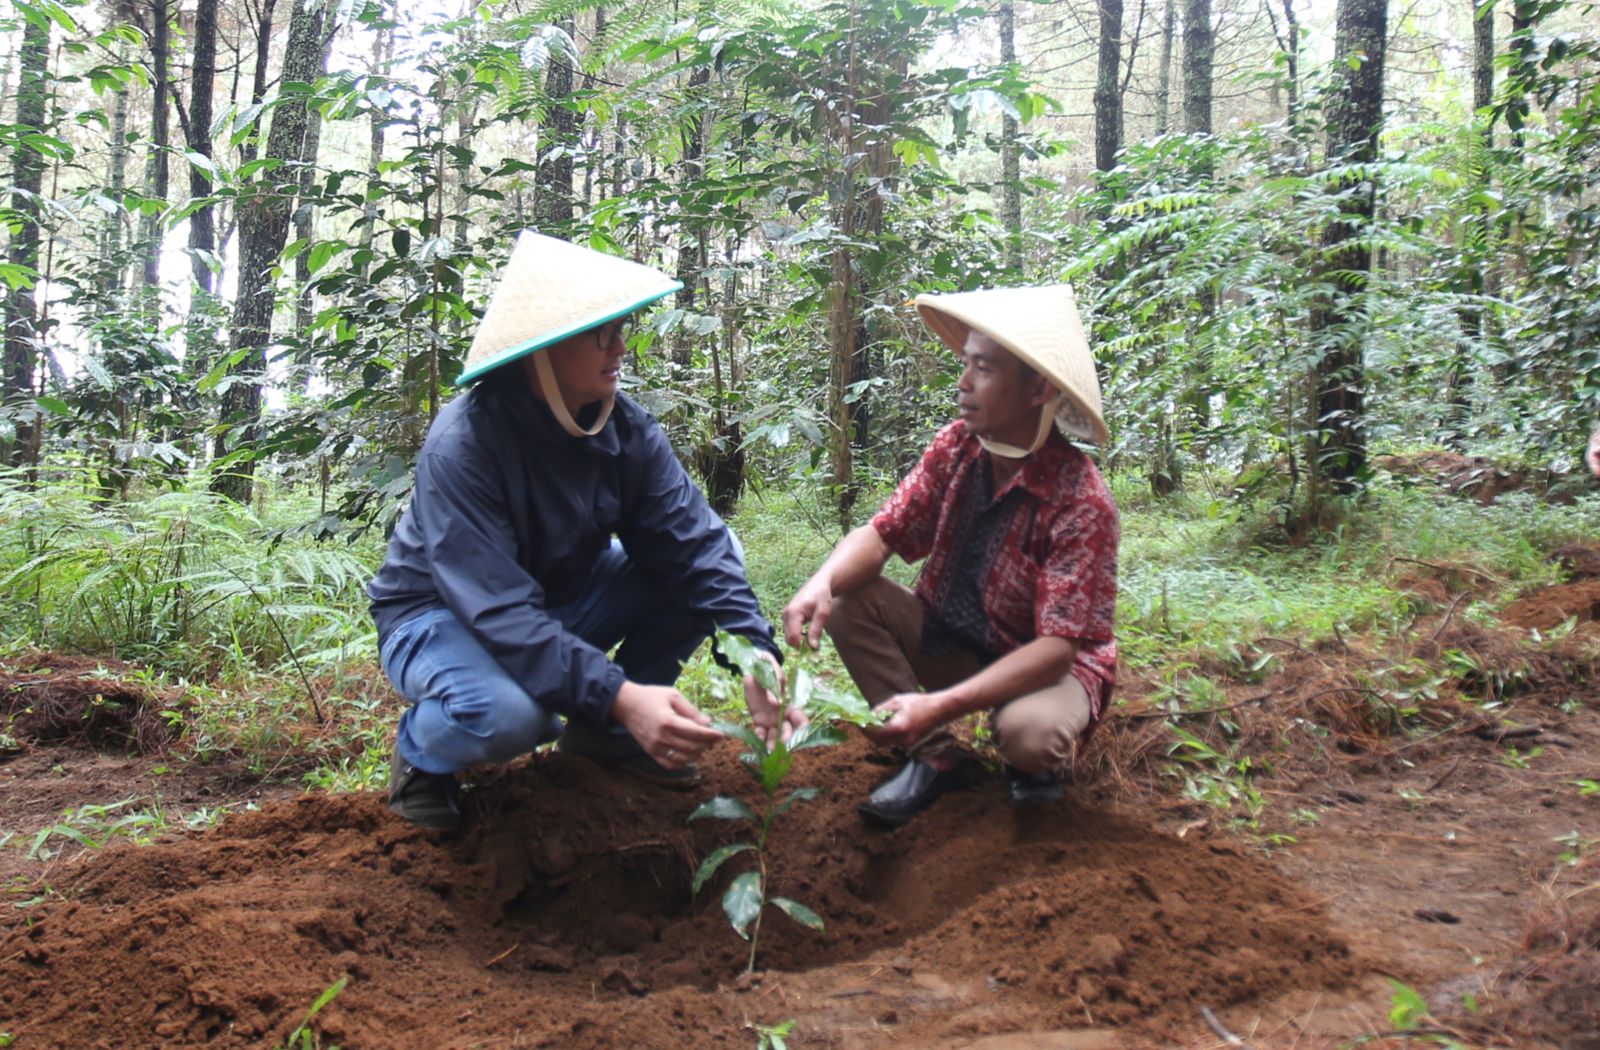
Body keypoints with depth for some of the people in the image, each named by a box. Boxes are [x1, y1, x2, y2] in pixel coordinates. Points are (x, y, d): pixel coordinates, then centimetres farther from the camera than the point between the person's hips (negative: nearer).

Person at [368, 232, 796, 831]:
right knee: (506, 712, -40)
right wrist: (619, 694, -47)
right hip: (444, 617, -6)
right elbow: (500, 612, -37)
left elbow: (693, 542, -15)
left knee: (716, 557, -11)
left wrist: (756, 657, -30)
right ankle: (421, 748, -1)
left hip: (559, 602, 6)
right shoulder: (462, 446, -30)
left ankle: (603, 732, 4)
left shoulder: (625, 427, -12)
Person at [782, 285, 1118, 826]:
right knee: (848, 601, -15)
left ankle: (1036, 764, 2)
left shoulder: (1080, 501, -27)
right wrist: (823, 583, -32)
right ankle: (936, 756, -5)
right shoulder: (955, 447, -11)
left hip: (1043, 665, -5)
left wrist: (940, 705, -42)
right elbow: (881, 533, -8)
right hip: (951, 640, 6)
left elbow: (1056, 647, -30)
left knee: (1029, 732, -37)